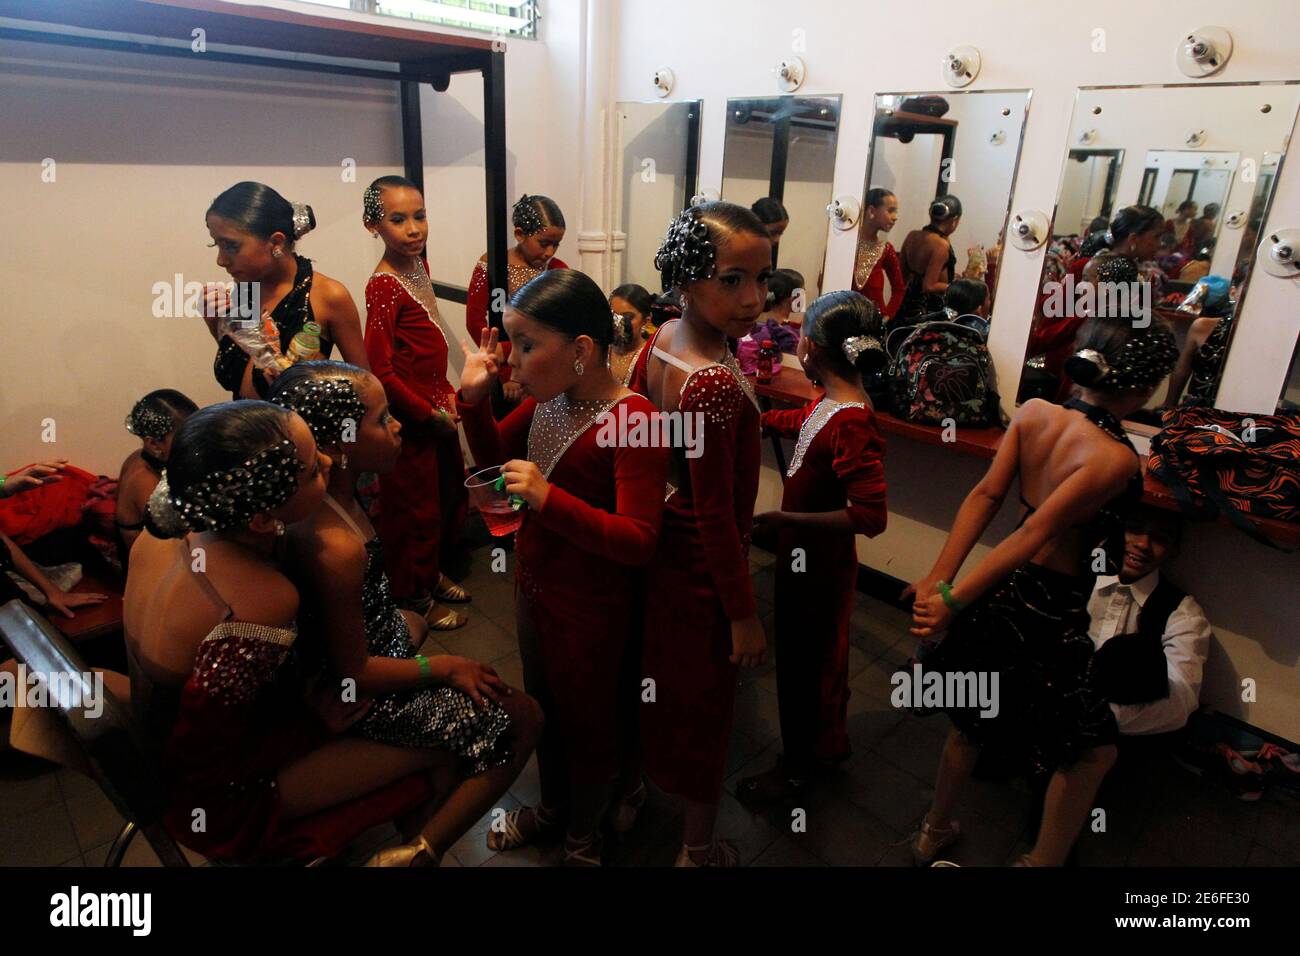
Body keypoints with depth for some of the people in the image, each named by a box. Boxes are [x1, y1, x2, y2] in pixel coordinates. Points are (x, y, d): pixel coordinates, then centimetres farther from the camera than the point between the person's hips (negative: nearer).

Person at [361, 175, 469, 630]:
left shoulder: (419, 263, 4)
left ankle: (432, 573, 43)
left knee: (451, 493, 21)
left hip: (436, 409, 8)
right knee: (414, 508, 8)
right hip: (408, 418, -8)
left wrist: (446, 391, 6)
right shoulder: (383, 286, -22)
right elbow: (380, 371, -23)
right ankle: (416, 599, 28)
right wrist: (429, 414, -15)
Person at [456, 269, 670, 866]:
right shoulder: (547, 398, -5)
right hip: (534, 586, 7)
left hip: (592, 608, -7)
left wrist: (547, 498, -39)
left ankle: (583, 836, 46)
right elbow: (494, 456, 9)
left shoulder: (632, 420, -27)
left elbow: (639, 541, -29)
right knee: (543, 706, 26)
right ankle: (551, 809, 54)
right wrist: (473, 396, -9)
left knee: (587, 720, 17)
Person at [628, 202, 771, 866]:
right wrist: (744, 614, -17)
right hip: (706, 566, -8)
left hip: (660, 543, 8)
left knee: (662, 674, 31)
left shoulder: (661, 341, -6)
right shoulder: (718, 383, -33)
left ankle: (645, 769, 60)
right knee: (705, 707, 13)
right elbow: (715, 513, -28)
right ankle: (699, 848, 38)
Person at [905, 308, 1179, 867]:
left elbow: (986, 494, -8)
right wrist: (953, 598, -27)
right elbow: (1036, 533, -27)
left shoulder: (1034, 412, -4)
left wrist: (940, 576, -10)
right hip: (1047, 616, -8)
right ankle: (1042, 861, 29)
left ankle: (934, 831, 46)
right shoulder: (1118, 460, -23)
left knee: (973, 721, 27)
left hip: (1002, 594, 8)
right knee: (1093, 750, 18)